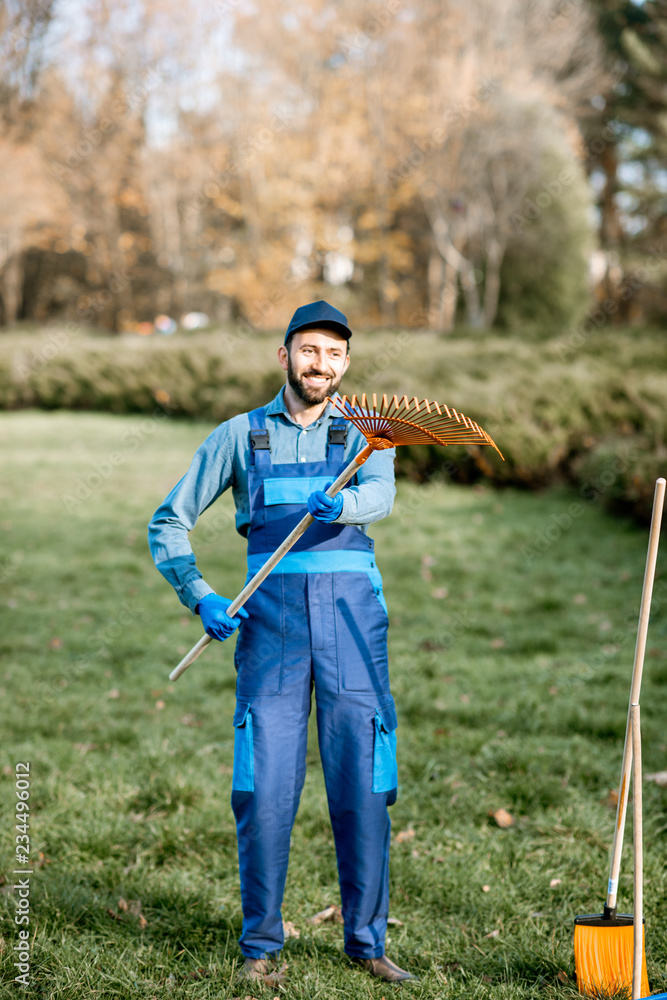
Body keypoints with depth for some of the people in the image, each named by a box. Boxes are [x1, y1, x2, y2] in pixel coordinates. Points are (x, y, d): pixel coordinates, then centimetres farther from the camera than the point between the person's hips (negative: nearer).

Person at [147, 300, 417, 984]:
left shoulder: (366, 432, 11)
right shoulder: (240, 435, 11)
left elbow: (378, 495, -12)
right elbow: (168, 524, 13)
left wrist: (338, 503, -35)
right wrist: (201, 598, -2)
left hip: (352, 617, 0)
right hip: (270, 618, 0)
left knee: (363, 788, 0)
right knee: (264, 790, -3)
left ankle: (366, 940, 14)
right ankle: (261, 943, 11)